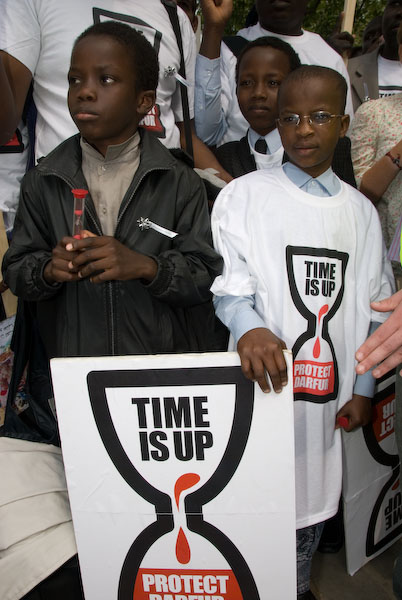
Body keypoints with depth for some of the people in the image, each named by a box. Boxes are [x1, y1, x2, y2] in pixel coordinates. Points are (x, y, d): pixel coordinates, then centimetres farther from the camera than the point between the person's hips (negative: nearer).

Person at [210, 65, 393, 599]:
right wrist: (248, 327, -28)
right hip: (263, 377, -3)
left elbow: (376, 304, 10)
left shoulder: (361, 210, 9)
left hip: (331, 389, 4)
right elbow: (228, 282, -7)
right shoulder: (243, 195, 0)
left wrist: (364, 388, 4)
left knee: (313, 498, 17)